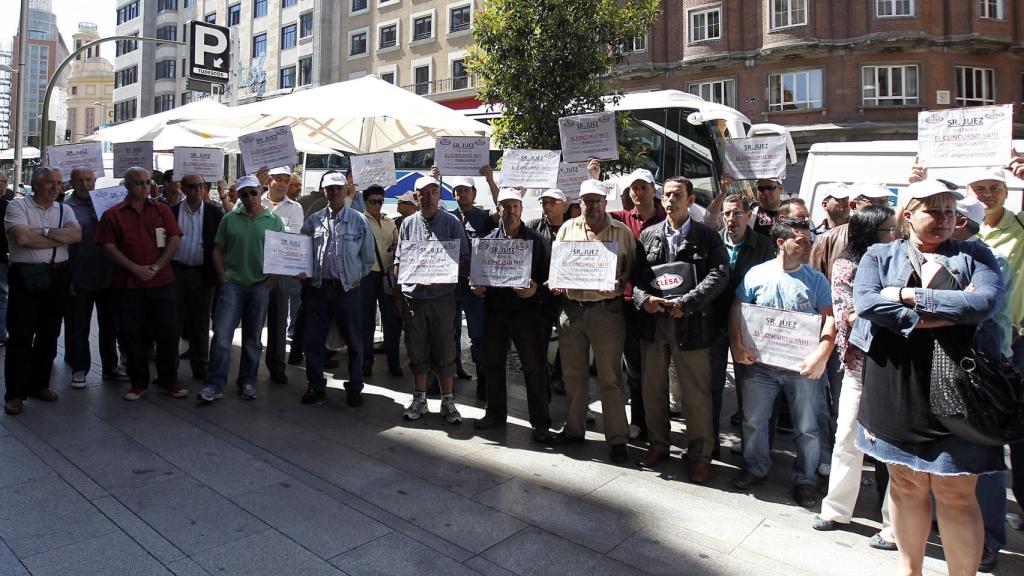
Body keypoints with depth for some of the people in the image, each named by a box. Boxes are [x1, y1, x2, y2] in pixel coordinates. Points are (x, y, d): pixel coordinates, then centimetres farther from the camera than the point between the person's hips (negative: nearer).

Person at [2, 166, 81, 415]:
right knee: (20, 336, -1)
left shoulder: (64, 210, 11)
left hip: (57, 277, 5)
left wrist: (44, 232, -15)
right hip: (26, 277, -4)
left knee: (49, 334, 11)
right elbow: (22, 237, -17)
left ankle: (39, 384, 25)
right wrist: (59, 238, -9)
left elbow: (77, 235, -6)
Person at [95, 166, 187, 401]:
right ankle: (138, 382, 19)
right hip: (128, 285, 0)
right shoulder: (112, 215, 5)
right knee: (132, 336, 6)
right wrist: (135, 268, -13)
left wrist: (156, 267, -10)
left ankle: (168, 381, 14)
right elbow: (109, 247, -2)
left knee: (168, 333, 2)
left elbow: (175, 240, 0)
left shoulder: (162, 210, 8)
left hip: (161, 282, 0)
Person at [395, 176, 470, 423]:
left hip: (443, 295, -2)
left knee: (444, 350, 3)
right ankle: (419, 399, 24)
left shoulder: (452, 223, 3)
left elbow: (463, 258, 1)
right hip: (413, 295, 2)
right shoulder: (408, 224, 9)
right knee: (417, 350, 10)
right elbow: (399, 263, 10)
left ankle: (447, 400, 15)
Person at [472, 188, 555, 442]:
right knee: (493, 364, 13)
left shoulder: (535, 240, 1)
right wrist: (477, 287, -5)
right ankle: (495, 413, 30)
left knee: (534, 367, 0)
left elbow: (547, 275, -2)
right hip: (495, 310, 4)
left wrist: (536, 289, -20)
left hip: (527, 310, -4)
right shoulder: (489, 240, 9)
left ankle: (541, 422, 11)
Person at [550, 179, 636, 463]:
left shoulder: (622, 231, 2)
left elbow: (632, 269, 2)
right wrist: (555, 282, -5)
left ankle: (617, 438, 13)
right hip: (571, 309, 4)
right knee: (573, 374, 15)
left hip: (606, 310, -3)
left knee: (610, 378, 2)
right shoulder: (568, 228, 10)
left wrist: (619, 285, -17)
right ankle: (574, 428, 31)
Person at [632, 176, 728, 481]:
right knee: (653, 388, 13)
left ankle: (699, 454, 19)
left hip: (690, 324, -3)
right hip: (653, 321, 4)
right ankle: (658, 444, 30)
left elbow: (719, 274, -10)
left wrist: (685, 302, -19)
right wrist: (644, 298, -13)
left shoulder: (707, 236, 1)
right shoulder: (648, 235, 10)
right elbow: (635, 273, 7)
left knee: (696, 393, 3)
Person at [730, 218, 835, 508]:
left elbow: (829, 320, -5)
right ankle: (756, 468, 32)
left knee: (807, 427, 8)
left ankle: (805, 478, 27)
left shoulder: (816, 279, 0)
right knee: (753, 421, 11)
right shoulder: (757, 274, -1)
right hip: (760, 364, 0)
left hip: (803, 367, 0)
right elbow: (737, 311, 1)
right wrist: (737, 345, -11)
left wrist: (821, 356, -18)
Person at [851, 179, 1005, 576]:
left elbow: (987, 301, -13)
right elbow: (866, 302, -13)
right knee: (906, 485, 13)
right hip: (895, 391, 1)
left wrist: (909, 296, -13)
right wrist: (946, 315, -14)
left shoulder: (974, 256, 7)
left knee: (956, 494, 5)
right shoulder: (880, 256, 6)